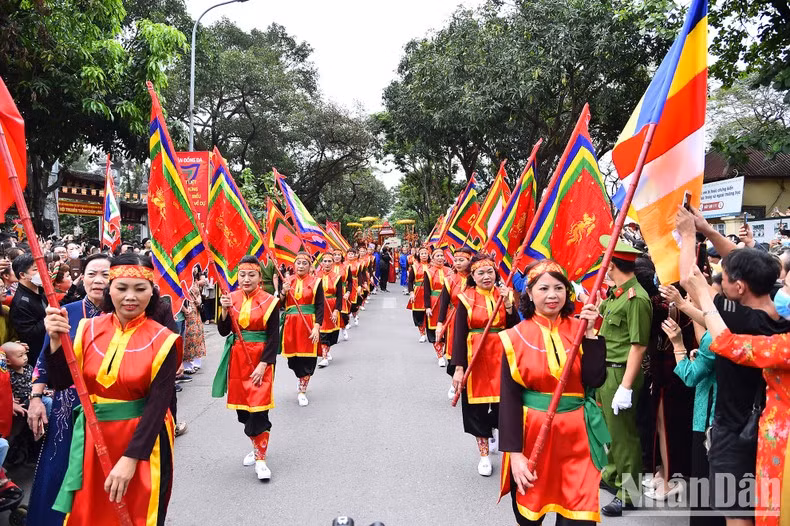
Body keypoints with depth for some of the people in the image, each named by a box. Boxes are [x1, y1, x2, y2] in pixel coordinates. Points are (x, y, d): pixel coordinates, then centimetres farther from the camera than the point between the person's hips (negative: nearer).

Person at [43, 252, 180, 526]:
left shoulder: (162, 340, -12)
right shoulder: (90, 328, -2)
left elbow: (157, 404, -15)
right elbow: (61, 382, -4)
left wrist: (130, 458, -20)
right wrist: (56, 341, -20)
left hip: (142, 439, -3)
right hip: (92, 437, 3)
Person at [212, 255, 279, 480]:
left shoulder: (269, 301, -7)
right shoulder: (232, 298, 2)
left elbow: (273, 337, -8)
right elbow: (224, 331, 1)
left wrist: (263, 364, -15)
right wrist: (225, 310, -15)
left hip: (260, 360, -4)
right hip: (237, 358, 4)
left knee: (258, 409, -7)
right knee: (242, 408, 13)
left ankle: (261, 460, 2)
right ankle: (257, 447, 33)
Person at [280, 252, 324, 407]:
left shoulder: (315, 282, -1)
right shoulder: (288, 281, 6)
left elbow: (320, 307, -4)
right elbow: (279, 305, 4)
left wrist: (316, 327, -13)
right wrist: (284, 292, -15)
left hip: (308, 324, -2)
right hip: (291, 324, 3)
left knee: (307, 358, 0)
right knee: (293, 357, 9)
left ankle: (302, 391, 13)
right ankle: (303, 380, 38)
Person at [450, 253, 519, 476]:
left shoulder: (504, 294, 3)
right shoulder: (466, 298, -3)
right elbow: (459, 334, -7)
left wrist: (508, 303, -17)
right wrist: (458, 367, -13)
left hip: (501, 356, 1)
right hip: (476, 357, -1)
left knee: (503, 403, -2)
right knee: (477, 405, 4)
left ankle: (495, 427, 33)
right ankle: (484, 453, 20)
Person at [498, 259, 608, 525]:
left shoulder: (580, 329, 0)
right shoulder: (515, 338, -5)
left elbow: (595, 380, -10)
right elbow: (509, 399, -6)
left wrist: (590, 334, -17)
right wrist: (514, 453, -11)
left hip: (576, 436, 1)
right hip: (531, 434, 0)